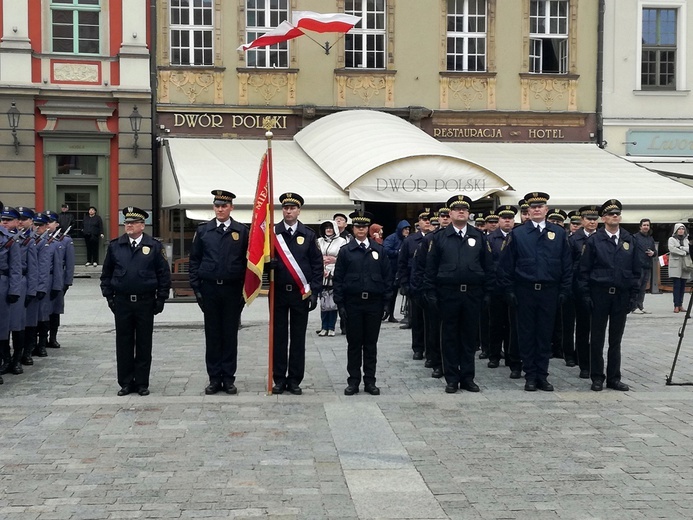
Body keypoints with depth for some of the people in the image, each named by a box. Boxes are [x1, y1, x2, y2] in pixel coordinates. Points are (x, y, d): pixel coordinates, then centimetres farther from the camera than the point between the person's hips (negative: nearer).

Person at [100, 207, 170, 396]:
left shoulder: (154, 246, 0)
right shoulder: (115, 246, 6)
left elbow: (164, 274, 2)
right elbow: (106, 273, 11)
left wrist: (161, 299, -2)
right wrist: (109, 296, 4)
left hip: (145, 303, -2)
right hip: (122, 302, 2)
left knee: (144, 345, 5)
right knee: (123, 344, 6)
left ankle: (142, 383, 14)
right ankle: (126, 382, 15)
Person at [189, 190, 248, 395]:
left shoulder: (242, 231, 2)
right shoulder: (203, 230, 5)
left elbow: (247, 261, 2)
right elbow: (194, 260, 7)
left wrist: (245, 289, -3)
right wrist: (196, 288, 1)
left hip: (233, 290, -1)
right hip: (209, 289, 1)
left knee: (230, 334, 4)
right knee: (212, 334, 5)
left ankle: (228, 378, 12)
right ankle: (214, 378, 12)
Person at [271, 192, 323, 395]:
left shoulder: (308, 235, 3)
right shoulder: (272, 232, 2)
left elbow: (317, 264, 3)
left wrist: (315, 291, -3)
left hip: (301, 293, 0)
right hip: (278, 293, 0)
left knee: (298, 338, 5)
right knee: (279, 337, 5)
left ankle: (295, 380, 12)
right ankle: (279, 379, 12)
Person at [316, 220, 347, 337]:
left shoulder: (341, 241, 2)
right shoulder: (319, 241, 13)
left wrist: (334, 260, -13)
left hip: (335, 276, -3)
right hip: (322, 276, 3)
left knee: (333, 302, -3)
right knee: (323, 302, 1)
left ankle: (331, 328, 5)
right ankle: (324, 327, 8)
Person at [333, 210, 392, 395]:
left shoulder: (379, 250, 6)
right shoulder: (345, 251, 2)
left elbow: (386, 276, 6)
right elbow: (338, 278, 1)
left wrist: (385, 300, 0)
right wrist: (340, 302, -5)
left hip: (373, 303, 1)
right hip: (353, 303, -1)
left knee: (371, 343, 7)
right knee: (354, 343, 5)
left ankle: (370, 381, 14)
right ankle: (353, 381, 11)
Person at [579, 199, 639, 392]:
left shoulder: (629, 240, 7)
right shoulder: (594, 241, -2)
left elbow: (636, 270, 9)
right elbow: (584, 270, -1)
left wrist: (633, 295, 3)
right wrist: (586, 295, -7)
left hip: (622, 295, 3)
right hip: (600, 294, -3)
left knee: (616, 339, 9)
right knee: (597, 338, 4)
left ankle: (614, 378, 17)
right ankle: (597, 377, 13)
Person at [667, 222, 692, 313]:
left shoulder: (686, 240, 19)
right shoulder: (671, 239, 6)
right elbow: (672, 249, -11)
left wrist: (680, 248, -10)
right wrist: (684, 252, -7)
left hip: (685, 266, 4)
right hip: (675, 266, -4)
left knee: (683, 286, 3)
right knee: (677, 285, -11)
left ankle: (680, 304, 8)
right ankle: (676, 305, -12)